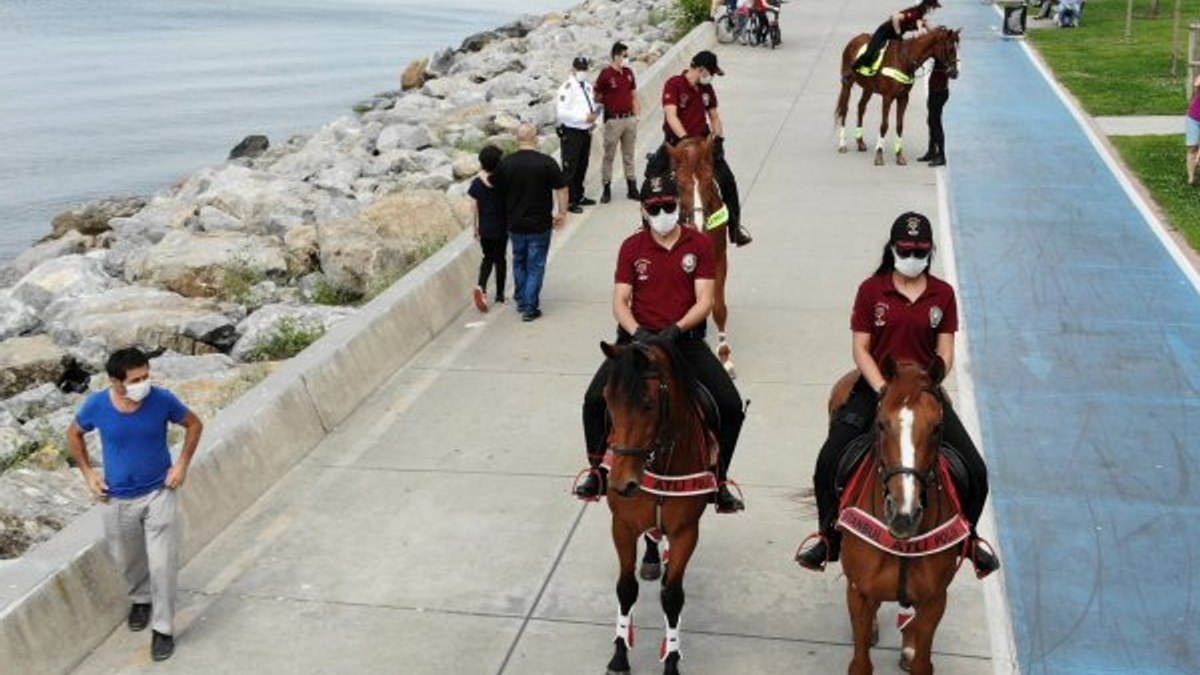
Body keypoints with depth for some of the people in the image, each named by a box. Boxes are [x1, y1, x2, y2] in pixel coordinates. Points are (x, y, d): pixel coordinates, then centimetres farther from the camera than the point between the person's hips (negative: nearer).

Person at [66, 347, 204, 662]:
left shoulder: (163, 400, -20)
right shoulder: (96, 405, -18)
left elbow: (194, 424, -2)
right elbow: (74, 434, 4)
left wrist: (182, 464, -8)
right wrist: (88, 473, -1)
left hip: (159, 493, -2)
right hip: (118, 499, 2)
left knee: (163, 563, -3)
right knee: (128, 560, 20)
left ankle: (163, 628, 13)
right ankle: (140, 599, 50)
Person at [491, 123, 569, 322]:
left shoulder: (505, 163, -4)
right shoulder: (547, 162, -12)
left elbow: (496, 189, 6)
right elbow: (561, 189, -8)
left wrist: (507, 217, 21)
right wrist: (562, 213, 4)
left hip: (515, 223, 3)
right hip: (539, 224, -3)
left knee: (519, 262, 21)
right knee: (535, 266, 5)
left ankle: (521, 300, 31)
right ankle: (530, 308, 4)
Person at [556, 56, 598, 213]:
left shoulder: (588, 86, 13)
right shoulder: (567, 88, -14)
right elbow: (562, 113, -21)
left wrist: (593, 120, 4)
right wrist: (584, 117, -24)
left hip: (586, 132, 8)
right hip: (571, 133, -8)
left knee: (582, 166, 18)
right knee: (570, 168, -6)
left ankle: (579, 196, 31)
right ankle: (569, 201, -2)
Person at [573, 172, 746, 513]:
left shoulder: (700, 245, 0)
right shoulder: (632, 247, 2)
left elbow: (704, 301, -6)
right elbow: (620, 302, -2)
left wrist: (675, 329, -22)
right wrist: (637, 332, -21)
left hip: (686, 340, 0)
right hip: (638, 338, 0)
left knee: (731, 406, -13)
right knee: (595, 399, -16)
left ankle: (718, 482, 6)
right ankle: (598, 472, 6)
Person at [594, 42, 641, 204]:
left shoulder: (629, 73, 9)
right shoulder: (606, 74, -9)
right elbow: (597, 98, -2)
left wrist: (637, 114, 10)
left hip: (629, 118, 6)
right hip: (613, 120, -6)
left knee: (629, 154, 12)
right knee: (609, 155, 1)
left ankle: (632, 188, 18)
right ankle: (606, 189, 7)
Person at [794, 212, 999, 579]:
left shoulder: (943, 294, 3)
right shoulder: (871, 290, -2)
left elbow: (945, 353, 0)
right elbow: (860, 348, -4)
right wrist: (884, 390, -17)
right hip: (875, 388, -1)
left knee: (976, 470, -8)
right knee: (828, 461, -20)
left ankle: (968, 538, 21)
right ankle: (830, 538, 2)